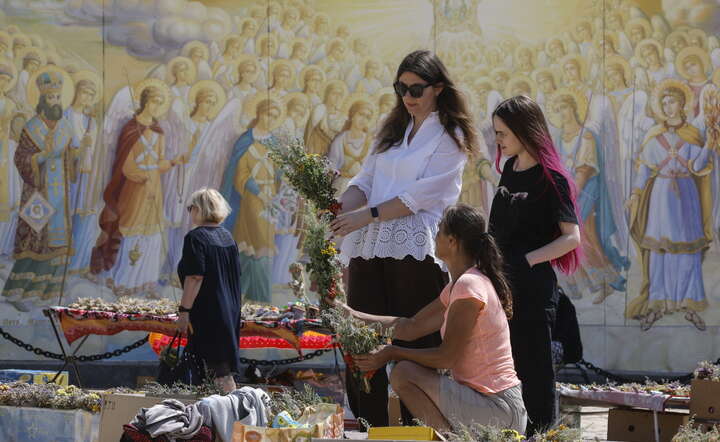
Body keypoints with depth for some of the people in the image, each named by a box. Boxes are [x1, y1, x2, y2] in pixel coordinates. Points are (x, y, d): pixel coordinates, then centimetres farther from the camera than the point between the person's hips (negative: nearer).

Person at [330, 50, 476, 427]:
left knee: (415, 347, -6)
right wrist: (338, 209, -4)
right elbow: (365, 180, 16)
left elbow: (423, 194, -8)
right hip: (369, 248, 6)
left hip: (415, 250, -6)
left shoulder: (451, 137, 2)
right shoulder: (392, 131, 22)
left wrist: (367, 215, -15)